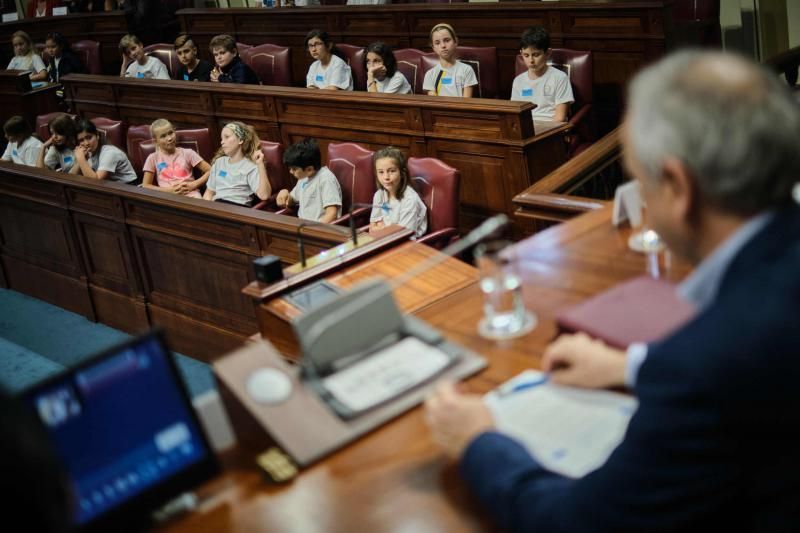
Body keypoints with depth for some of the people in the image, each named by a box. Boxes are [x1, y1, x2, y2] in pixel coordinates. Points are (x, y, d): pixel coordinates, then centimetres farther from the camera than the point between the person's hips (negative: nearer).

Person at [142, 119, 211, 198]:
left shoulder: (187, 153, 11)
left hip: (190, 195, -1)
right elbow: (145, 186, 9)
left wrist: (193, 185, -5)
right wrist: (169, 190, -4)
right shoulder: (153, 158, 12)